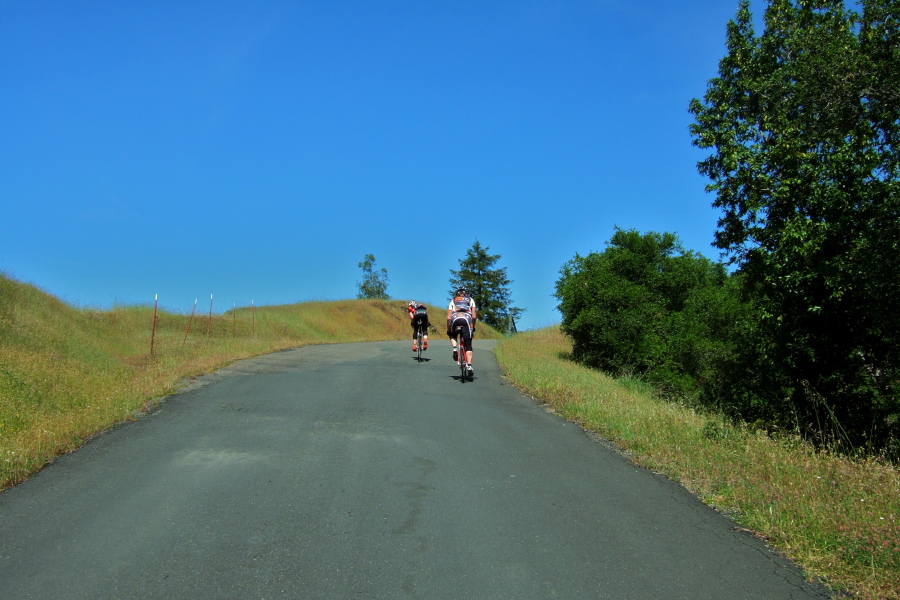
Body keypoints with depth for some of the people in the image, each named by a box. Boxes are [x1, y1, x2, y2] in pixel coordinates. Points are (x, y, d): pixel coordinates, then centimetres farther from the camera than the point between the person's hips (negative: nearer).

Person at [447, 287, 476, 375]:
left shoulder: (453, 301, 27)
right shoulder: (470, 300, 27)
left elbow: (448, 318, 16)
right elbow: (474, 316, 14)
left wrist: (448, 330, 22)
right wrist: (473, 328, 26)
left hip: (455, 320, 1)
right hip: (467, 320, -1)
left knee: (453, 335, 33)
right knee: (468, 346, 5)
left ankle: (454, 348, 5)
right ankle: (469, 365, -12)